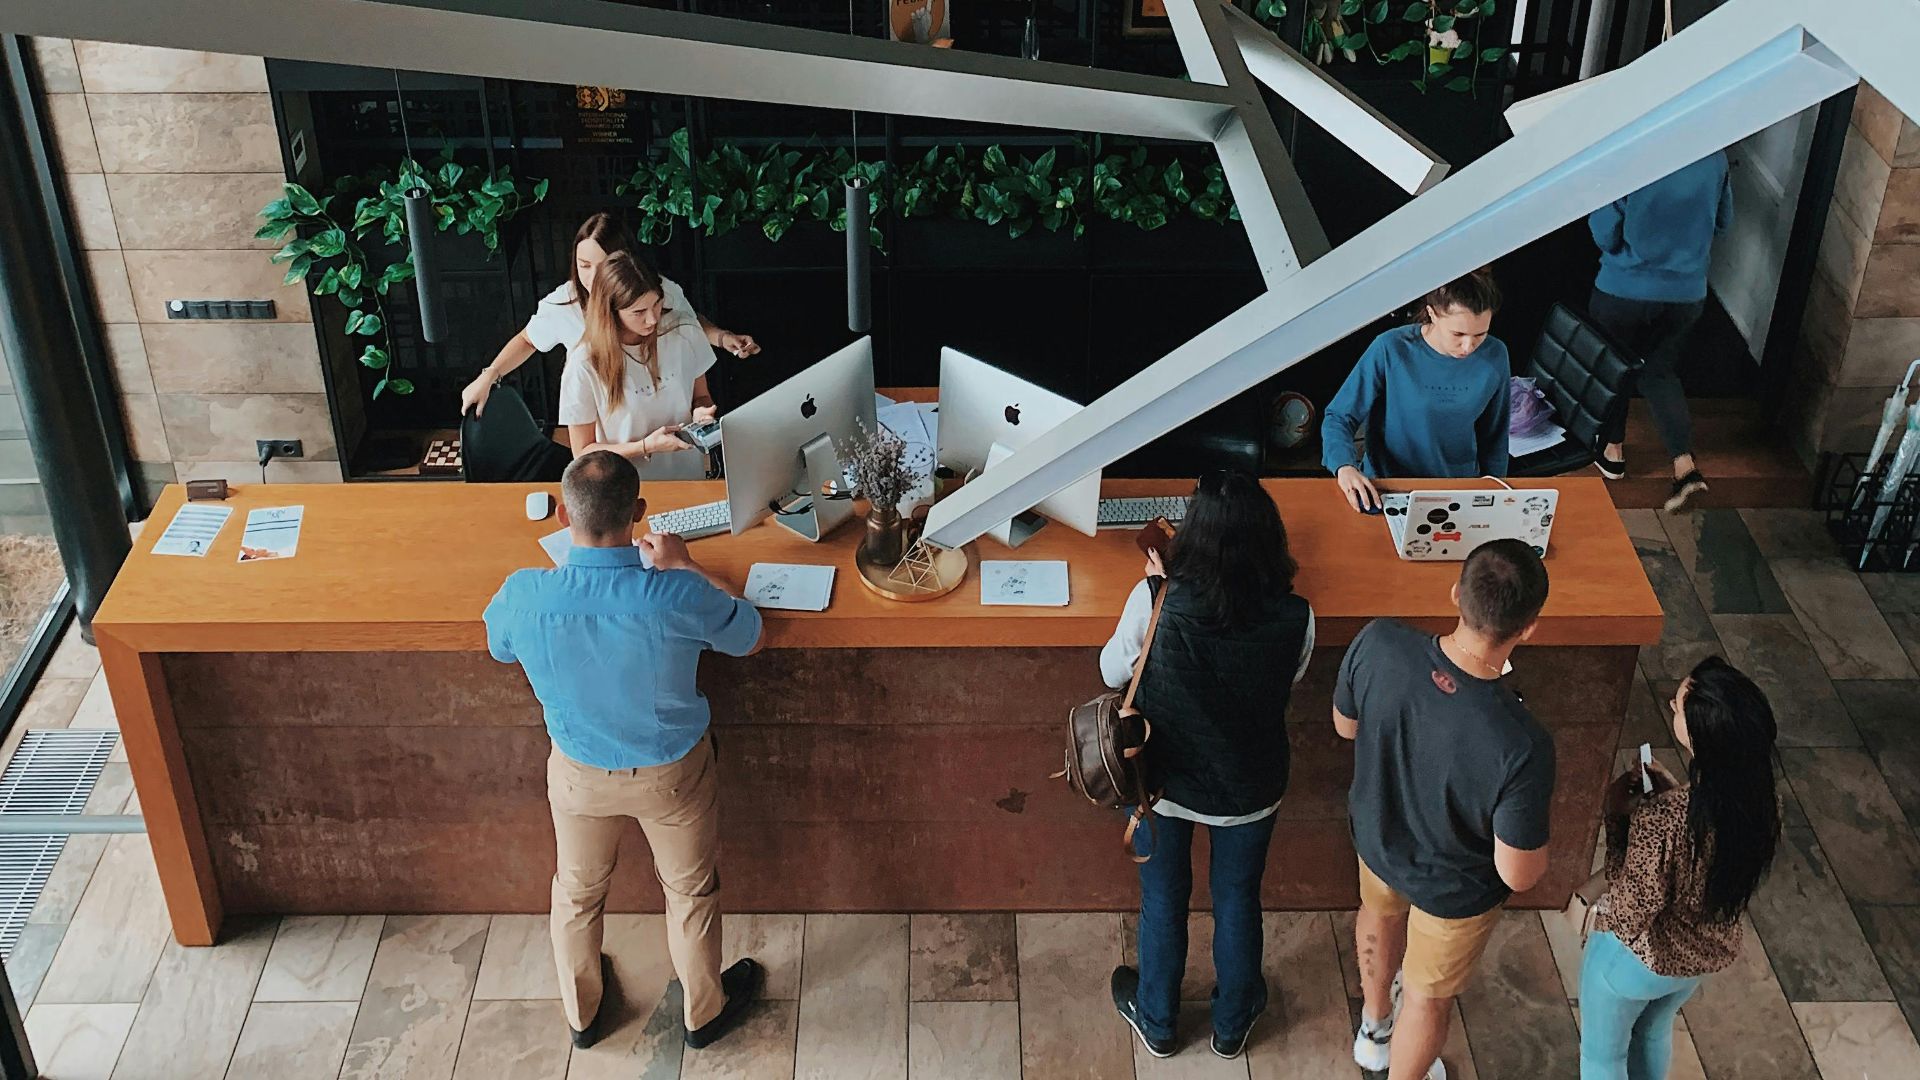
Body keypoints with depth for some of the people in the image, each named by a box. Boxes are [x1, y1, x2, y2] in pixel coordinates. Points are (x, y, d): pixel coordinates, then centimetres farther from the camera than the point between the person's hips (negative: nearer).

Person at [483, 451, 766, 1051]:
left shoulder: (522, 596, -29)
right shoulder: (681, 597, -34)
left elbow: (499, 650, -1)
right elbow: (750, 639, -11)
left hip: (580, 775, 2)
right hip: (672, 774, -1)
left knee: (577, 892, 29)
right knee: (690, 891, 26)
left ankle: (582, 1014, 52)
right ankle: (705, 1011, 49)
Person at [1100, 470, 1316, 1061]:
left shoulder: (1155, 601, -29)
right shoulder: (1294, 619, -24)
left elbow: (1112, 672, -9)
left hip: (1165, 783, -1)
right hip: (1248, 789, 1)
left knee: (1163, 900, 24)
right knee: (1237, 902, 25)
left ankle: (1157, 1022, 47)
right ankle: (1232, 1023, 49)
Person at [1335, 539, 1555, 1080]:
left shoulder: (1378, 643, -33)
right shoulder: (1522, 747, -43)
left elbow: (1345, 725, -11)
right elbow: (1519, 874, -27)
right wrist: (1535, 814, -7)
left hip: (1377, 835, 5)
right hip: (1454, 887, -4)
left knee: (1380, 914, 38)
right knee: (1429, 994, 27)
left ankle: (1375, 1027, 68)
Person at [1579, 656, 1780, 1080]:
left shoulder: (1662, 820, -41)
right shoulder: (1765, 802, -20)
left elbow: (1632, 913, -27)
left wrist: (1617, 816, -23)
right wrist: (1676, 794, -4)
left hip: (1638, 960, -6)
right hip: (1710, 954, 6)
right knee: (1655, 1032, 35)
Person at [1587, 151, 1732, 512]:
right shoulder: (1714, 156, -7)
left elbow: (1606, 234, -17)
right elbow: (1722, 222, 7)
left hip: (1625, 289, -4)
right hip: (1688, 291, 4)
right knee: (1660, 373, 20)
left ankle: (1612, 449, 35)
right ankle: (1685, 466, 5)